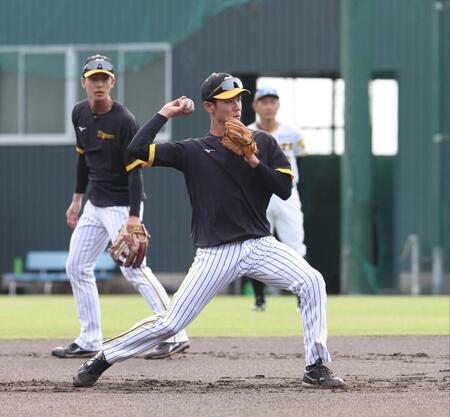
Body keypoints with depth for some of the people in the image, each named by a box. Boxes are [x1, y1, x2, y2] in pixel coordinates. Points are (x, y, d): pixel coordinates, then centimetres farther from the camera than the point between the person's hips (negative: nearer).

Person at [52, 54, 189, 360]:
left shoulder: (124, 121, -19)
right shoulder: (80, 114, 4)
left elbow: (135, 171, -21)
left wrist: (133, 217, -29)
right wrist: (77, 199, 18)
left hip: (122, 204, -8)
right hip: (95, 205, 8)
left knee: (133, 268, -16)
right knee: (77, 266, 8)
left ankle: (176, 336, -15)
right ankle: (90, 342, 14)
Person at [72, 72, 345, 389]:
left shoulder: (263, 143, 9)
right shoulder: (193, 151, 1)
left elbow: (285, 189, 1)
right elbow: (137, 150, -9)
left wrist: (254, 162, -11)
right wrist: (165, 114, 0)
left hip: (260, 245, 2)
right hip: (216, 254, -2)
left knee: (313, 282, -21)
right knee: (169, 324, -6)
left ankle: (316, 367, -12)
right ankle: (102, 359, 12)